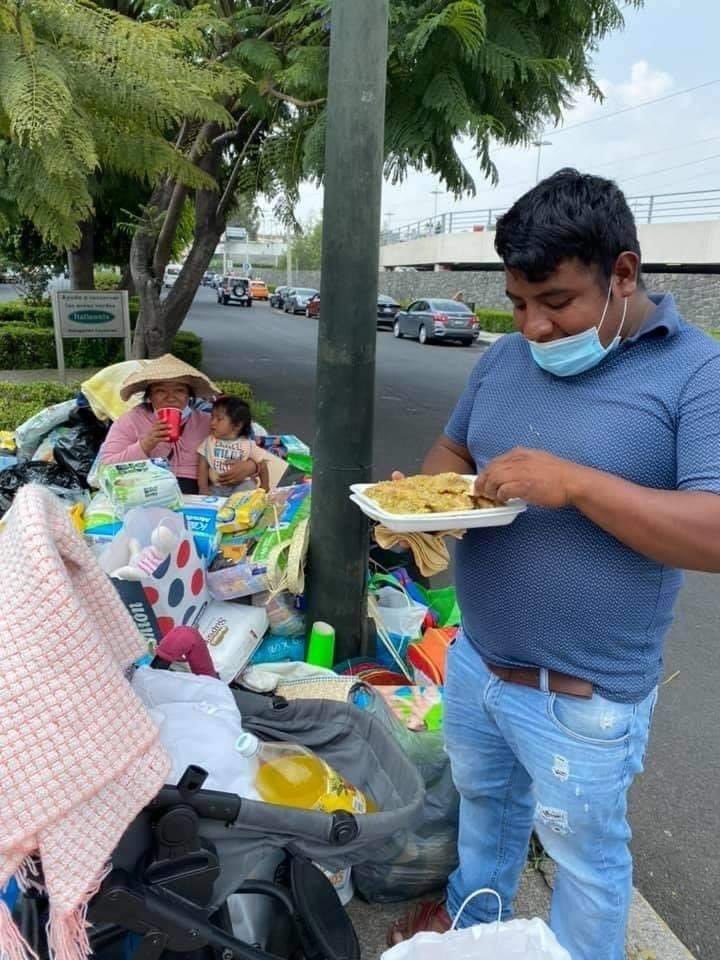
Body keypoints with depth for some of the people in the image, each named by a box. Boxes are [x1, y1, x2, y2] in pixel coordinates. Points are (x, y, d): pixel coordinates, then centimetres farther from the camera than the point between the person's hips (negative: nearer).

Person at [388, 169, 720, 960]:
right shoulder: (505, 359, 2)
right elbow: (452, 451, 12)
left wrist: (575, 483, -32)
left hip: (584, 699, -6)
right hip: (473, 660, 7)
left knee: (585, 854, 19)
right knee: (483, 800, 30)